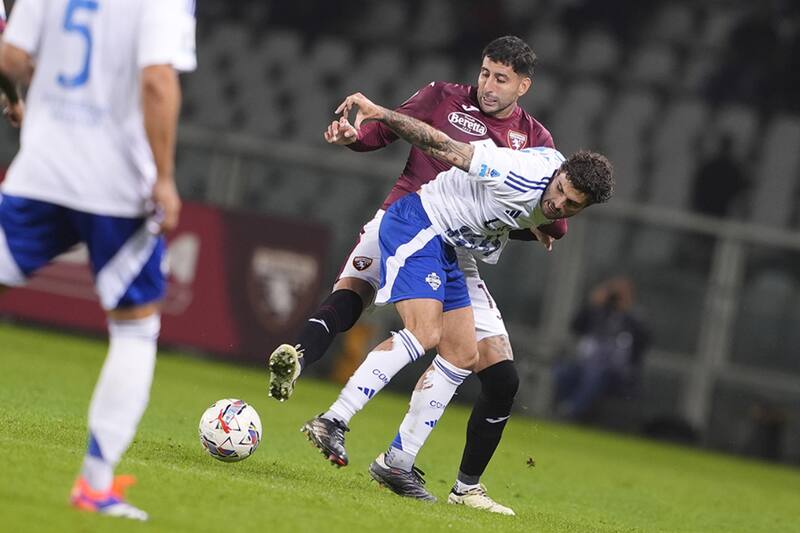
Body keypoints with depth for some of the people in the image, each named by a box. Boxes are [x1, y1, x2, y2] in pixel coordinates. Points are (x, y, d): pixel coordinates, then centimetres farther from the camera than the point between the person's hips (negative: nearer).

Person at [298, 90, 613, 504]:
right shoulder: (525, 175, -27)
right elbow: (445, 147, -24)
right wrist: (379, 113, -25)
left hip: (445, 248, 10)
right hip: (417, 226, -10)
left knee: (463, 355, 5)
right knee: (423, 334, -26)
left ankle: (397, 463, 8)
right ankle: (332, 421, -26)